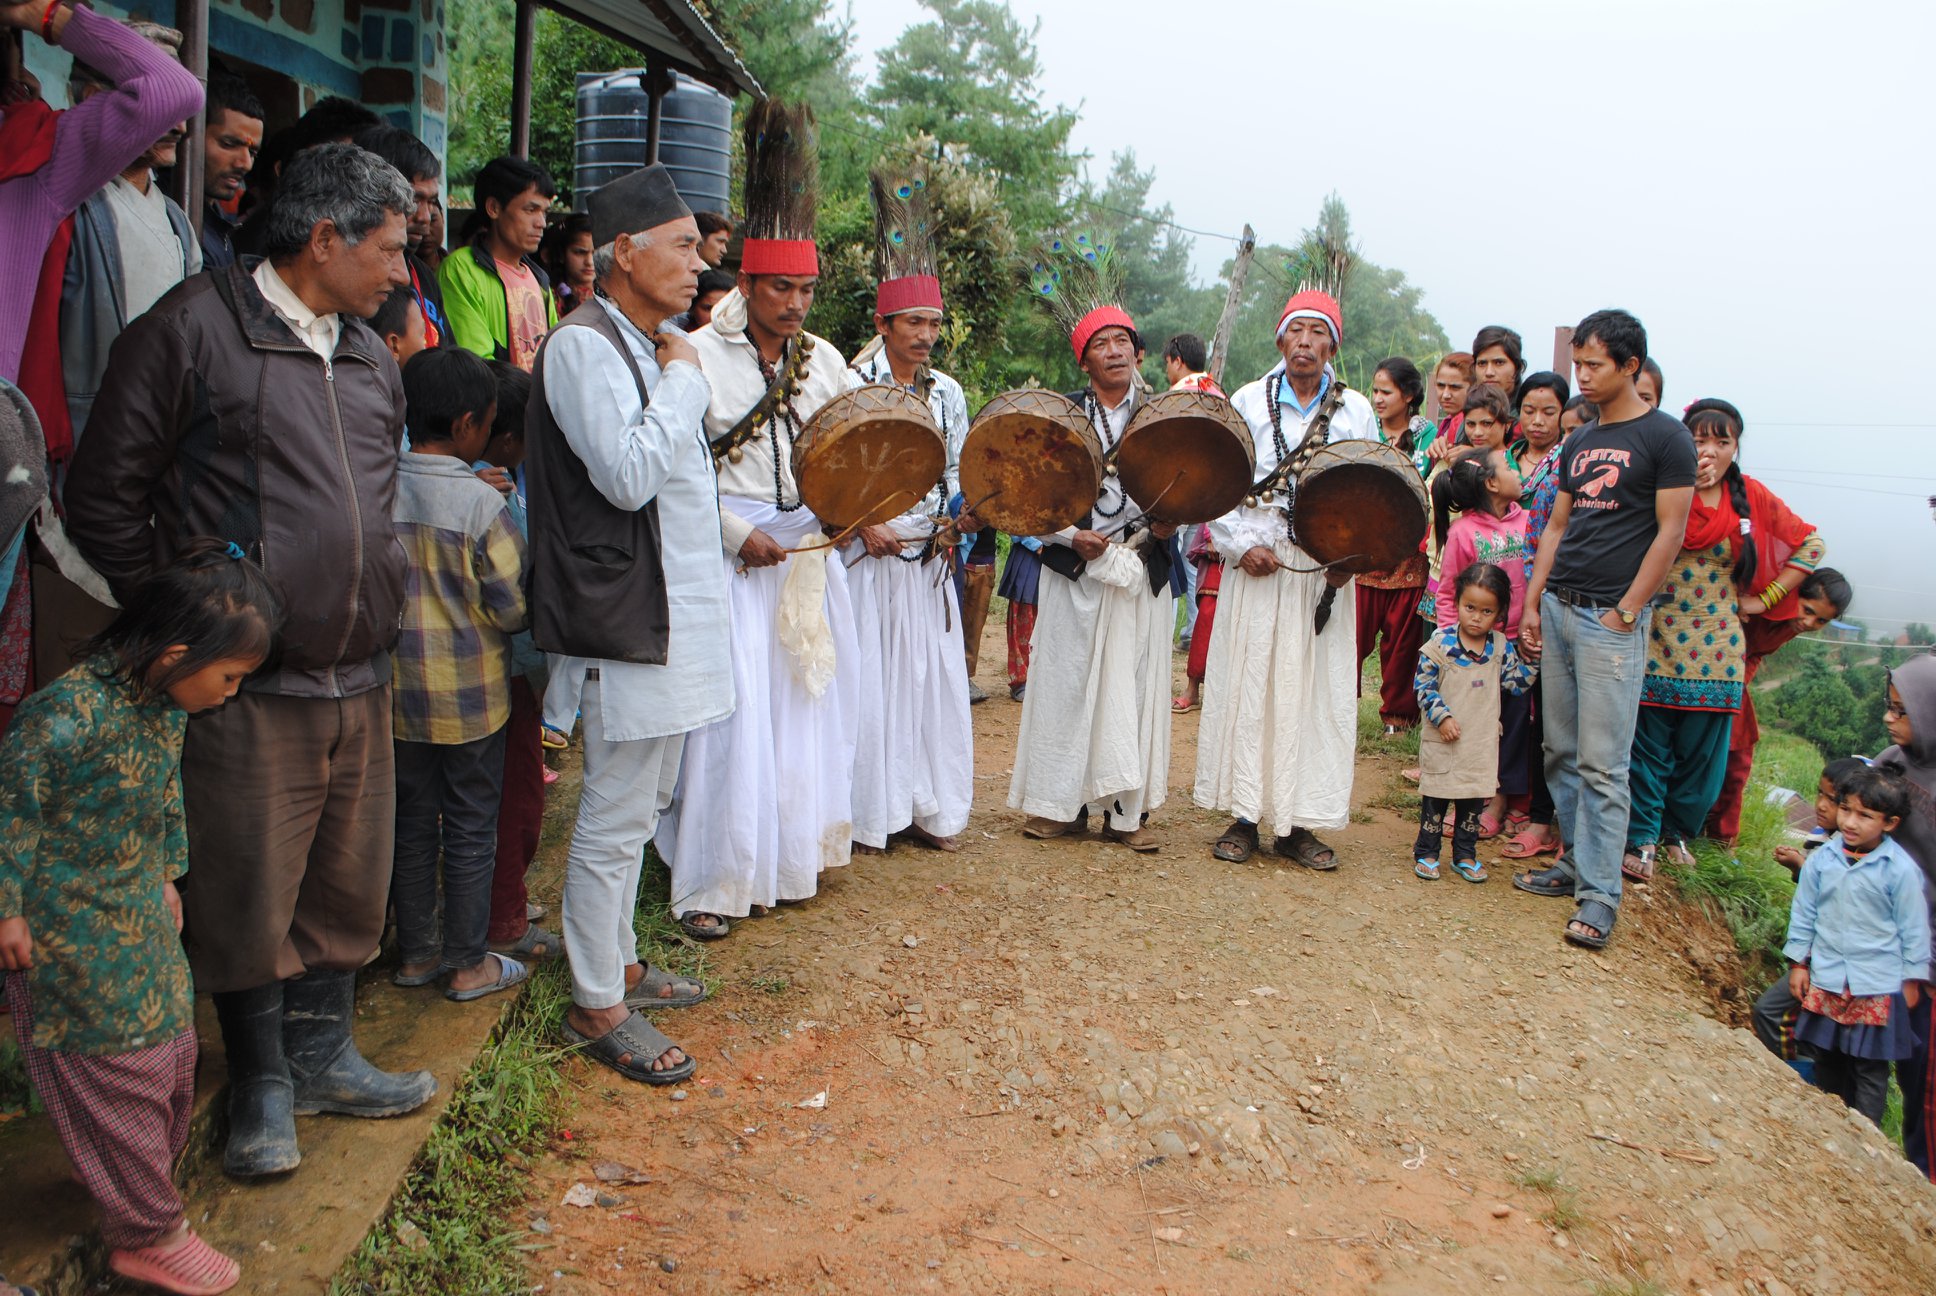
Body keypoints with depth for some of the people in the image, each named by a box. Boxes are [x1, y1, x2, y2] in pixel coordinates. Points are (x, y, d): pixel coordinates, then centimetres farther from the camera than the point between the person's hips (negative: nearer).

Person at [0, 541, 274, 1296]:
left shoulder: (167, 704, -2)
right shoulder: (71, 712, -30)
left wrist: (164, 878, 19)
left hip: (135, 906, 8)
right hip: (67, 928, -8)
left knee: (169, 1044, 18)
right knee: (118, 1069, 2)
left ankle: (144, 1177, 41)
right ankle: (146, 1233, 17)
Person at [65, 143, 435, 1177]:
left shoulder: (371, 358, 14)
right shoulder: (191, 330, -8)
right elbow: (104, 502, -6)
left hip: (360, 683, 6)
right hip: (248, 689, -6)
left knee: (345, 887, 15)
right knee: (249, 899, 5)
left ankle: (324, 1056, 33)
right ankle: (261, 1086, 24)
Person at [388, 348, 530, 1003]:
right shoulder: (481, 504, -18)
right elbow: (514, 608, -13)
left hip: (399, 691, 5)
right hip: (470, 697, -4)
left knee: (412, 824, 16)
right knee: (470, 830, 8)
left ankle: (415, 952, 28)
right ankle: (468, 963, 18)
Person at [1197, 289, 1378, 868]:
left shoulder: (1356, 411, 8)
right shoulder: (1248, 402, 5)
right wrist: (1242, 545, -10)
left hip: (1326, 570, 1)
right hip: (1256, 566, -1)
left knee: (1317, 690, 2)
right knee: (1246, 685, 0)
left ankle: (1299, 824, 11)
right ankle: (1244, 815, 11)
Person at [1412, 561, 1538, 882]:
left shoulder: (1501, 647, 2)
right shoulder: (1440, 643, -10)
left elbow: (1515, 684, 4)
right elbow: (1423, 685, -8)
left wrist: (1530, 658, -8)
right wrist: (1442, 716, -15)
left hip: (1482, 743, 4)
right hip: (1443, 741, -3)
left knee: (1474, 801, 11)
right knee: (1436, 797, 5)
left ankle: (1465, 855, 25)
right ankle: (1425, 852, 17)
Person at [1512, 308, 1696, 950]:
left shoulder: (1665, 438, -4)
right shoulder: (1579, 441, 16)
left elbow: (1669, 532, -8)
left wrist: (1626, 610, -11)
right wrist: (1532, 603, 12)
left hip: (1611, 616, -7)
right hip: (1558, 608, 7)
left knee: (1602, 763, -7)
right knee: (1560, 751, 11)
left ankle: (1599, 895, -3)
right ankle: (1575, 861, 23)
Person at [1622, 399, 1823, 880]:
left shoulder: (1751, 497, 6)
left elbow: (1809, 543, 15)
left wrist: (1765, 598, 9)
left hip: (1714, 648, 3)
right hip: (1657, 641, -3)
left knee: (1701, 751, 9)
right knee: (1648, 747, 0)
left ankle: (1677, 831, 28)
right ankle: (1641, 839, 12)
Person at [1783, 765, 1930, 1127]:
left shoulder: (1901, 869, -11)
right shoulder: (1822, 859, -2)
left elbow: (1914, 927, -2)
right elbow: (1803, 913, 8)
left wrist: (1913, 980, 2)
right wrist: (1798, 962, 8)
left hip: (1879, 989, -4)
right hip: (1826, 982, 4)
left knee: (1870, 1069, 4)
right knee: (1827, 1061, 15)